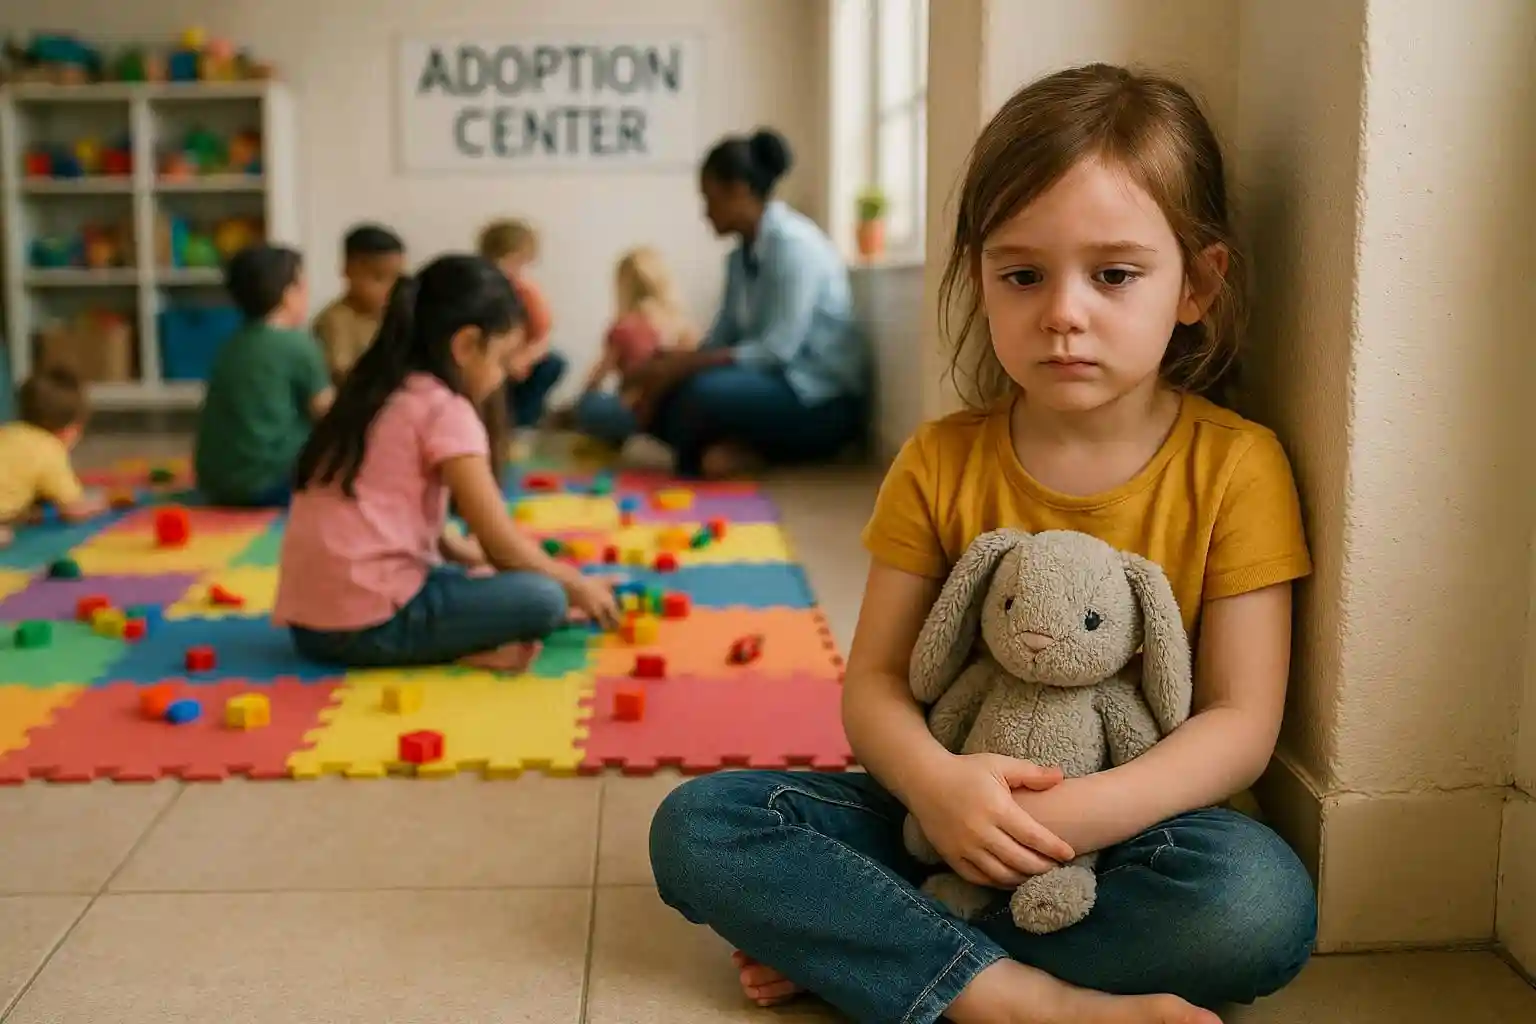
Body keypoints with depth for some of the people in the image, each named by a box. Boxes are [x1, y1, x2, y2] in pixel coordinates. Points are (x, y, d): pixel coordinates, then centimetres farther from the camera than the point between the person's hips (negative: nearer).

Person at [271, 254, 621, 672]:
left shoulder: (376, 395, 17)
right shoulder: (445, 408, -9)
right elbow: (502, 543, -7)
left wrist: (476, 558, 22)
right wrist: (576, 584, 8)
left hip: (311, 620, 9)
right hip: (369, 623, -9)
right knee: (543, 599, -11)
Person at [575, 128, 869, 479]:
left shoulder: (794, 244, -17)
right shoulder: (742, 254, 9)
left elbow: (777, 351, -23)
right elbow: (720, 340, 7)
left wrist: (680, 365, -22)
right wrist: (665, 371, -7)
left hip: (824, 403, -8)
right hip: (777, 383, 8)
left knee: (707, 392, -32)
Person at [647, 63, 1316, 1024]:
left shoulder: (1235, 467, -7)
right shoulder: (940, 463, 0)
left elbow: (1241, 725, -10)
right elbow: (875, 683, -1)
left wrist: (1073, 815, -25)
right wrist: (934, 782, -24)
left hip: (1127, 833, -2)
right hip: (947, 818, 2)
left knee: (1262, 900, -35)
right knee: (693, 825, -17)